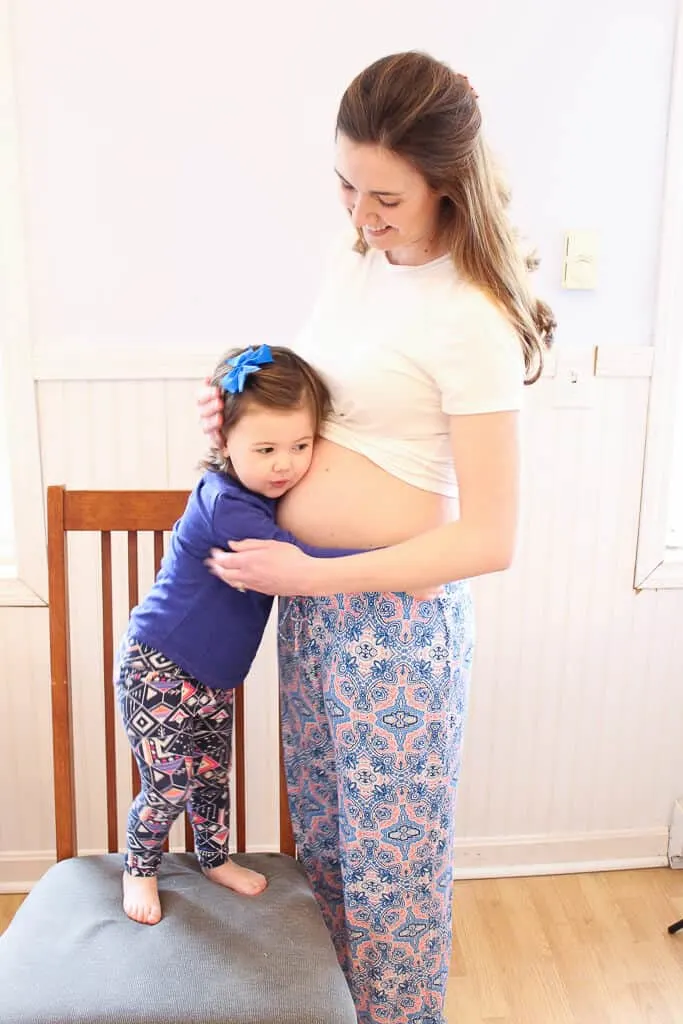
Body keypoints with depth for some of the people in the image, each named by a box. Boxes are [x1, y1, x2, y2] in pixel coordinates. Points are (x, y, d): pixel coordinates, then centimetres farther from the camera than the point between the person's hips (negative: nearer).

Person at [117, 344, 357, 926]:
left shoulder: (271, 494, -5)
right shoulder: (225, 507, -30)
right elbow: (300, 562, -39)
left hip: (213, 674, 7)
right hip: (159, 671, -7)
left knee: (214, 773, 20)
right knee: (169, 785, 6)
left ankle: (215, 859, 44)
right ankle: (140, 870, 33)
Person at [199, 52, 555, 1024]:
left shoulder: (471, 322, -19)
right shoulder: (353, 260, 4)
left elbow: (491, 540, -20)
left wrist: (312, 576, -20)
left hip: (397, 614, -7)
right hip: (308, 593, 8)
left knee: (389, 847, 11)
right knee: (321, 824, 22)